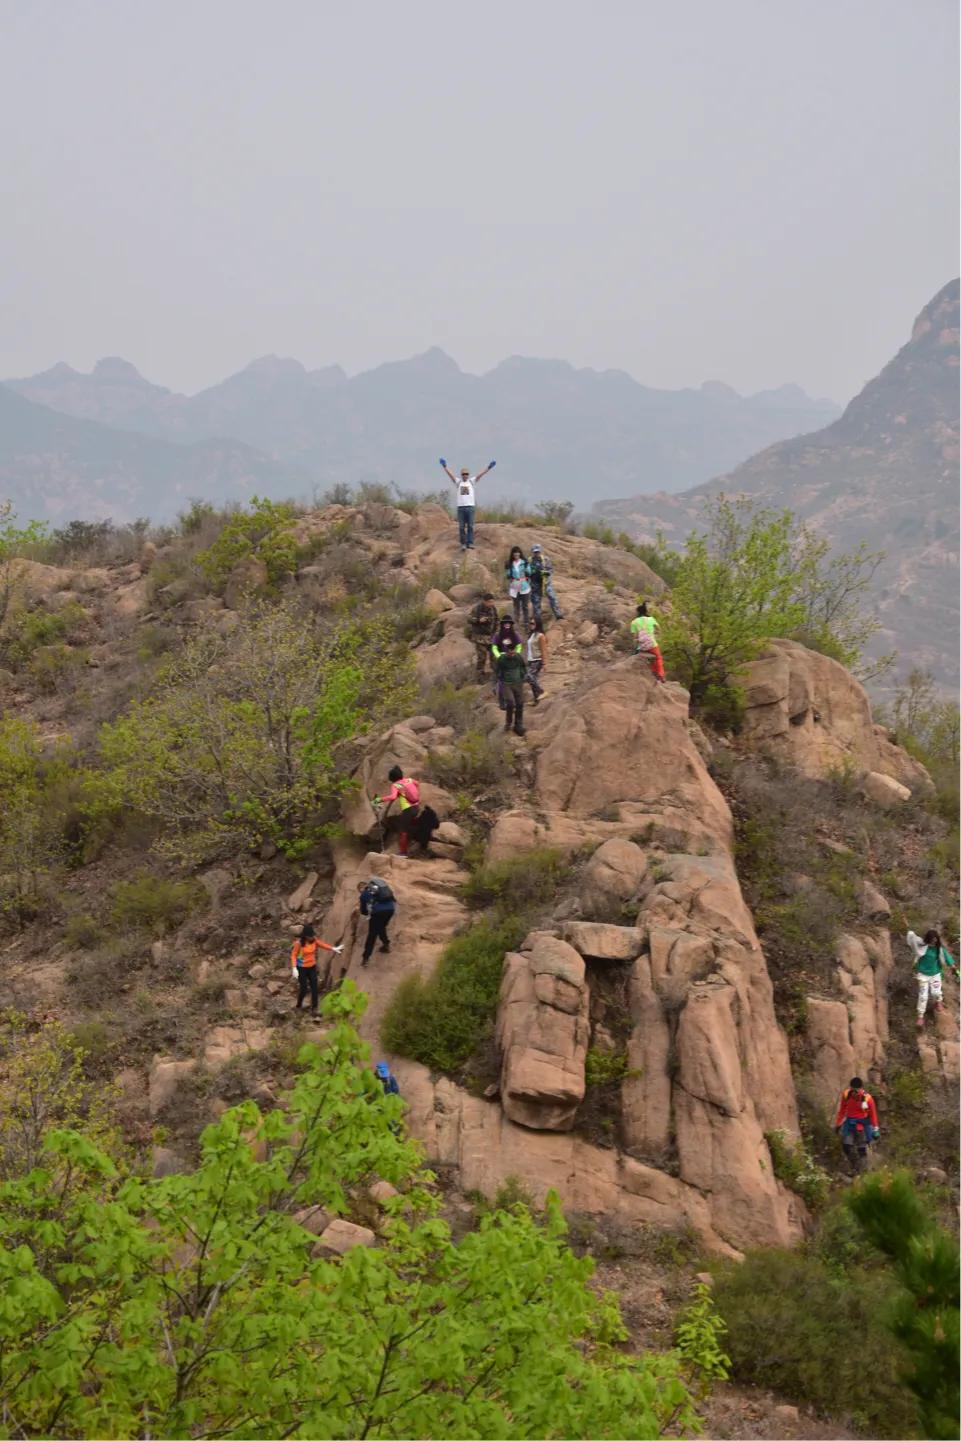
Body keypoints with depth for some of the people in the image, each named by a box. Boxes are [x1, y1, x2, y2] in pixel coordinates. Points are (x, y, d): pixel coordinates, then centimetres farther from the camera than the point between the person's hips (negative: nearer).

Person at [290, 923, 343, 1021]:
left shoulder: (314, 939, -11)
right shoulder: (299, 943, -24)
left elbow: (322, 944, 8)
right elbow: (293, 955, -16)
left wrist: (333, 948, -2)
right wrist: (294, 968, -23)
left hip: (312, 967, 4)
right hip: (302, 968, -4)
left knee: (315, 989, 0)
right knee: (304, 989, 5)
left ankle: (314, 1011, 8)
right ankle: (298, 1006, 35)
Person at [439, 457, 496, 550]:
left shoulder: (471, 482, 9)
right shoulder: (458, 482, 8)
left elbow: (480, 475, 0)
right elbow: (450, 475, -2)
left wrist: (488, 468, -12)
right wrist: (445, 467, -16)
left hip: (470, 507, 0)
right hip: (460, 507, 0)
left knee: (470, 526, -3)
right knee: (461, 527, 2)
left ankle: (470, 543, -4)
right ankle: (463, 544, 7)